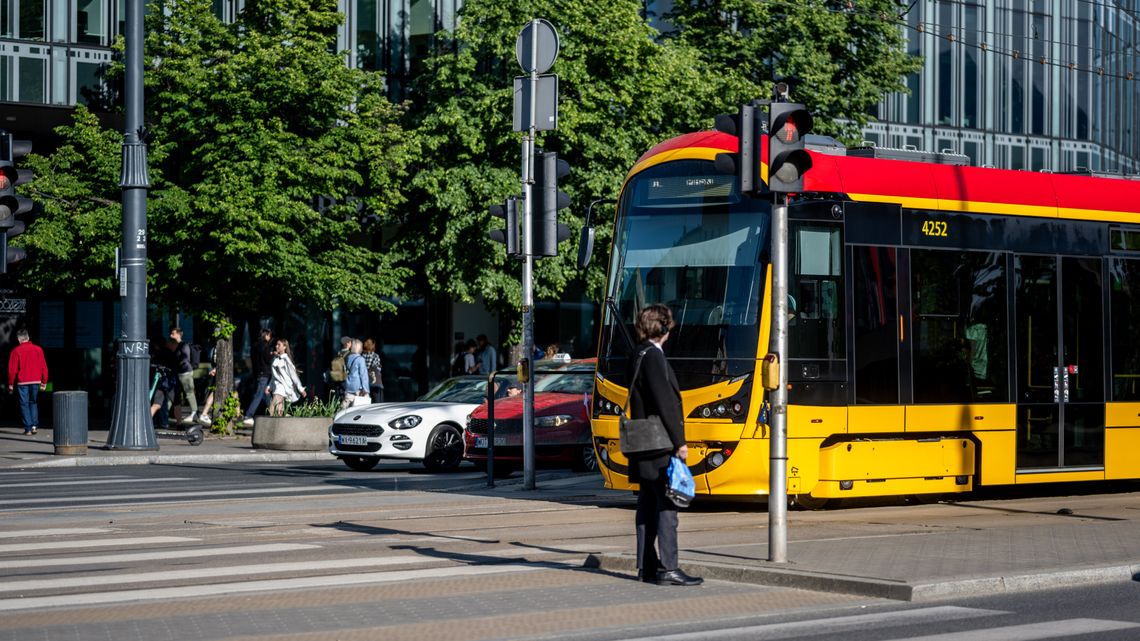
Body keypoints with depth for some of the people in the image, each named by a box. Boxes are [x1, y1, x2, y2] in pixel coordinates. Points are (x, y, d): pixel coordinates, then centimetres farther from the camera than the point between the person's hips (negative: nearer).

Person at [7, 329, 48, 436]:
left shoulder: (16, 351, -5)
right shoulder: (38, 349, 4)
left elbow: (12, 369, -5)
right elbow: (44, 367, 5)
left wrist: (10, 384, 3)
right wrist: (44, 382, 11)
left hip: (22, 382, -3)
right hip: (35, 381, 3)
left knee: (24, 404, 3)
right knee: (33, 402, 18)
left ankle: (28, 428, -2)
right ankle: (34, 425, 5)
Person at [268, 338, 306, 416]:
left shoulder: (286, 359, -7)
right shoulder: (275, 359, 13)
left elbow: (293, 373, -6)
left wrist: (301, 388, -5)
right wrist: (269, 387, 15)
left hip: (283, 386, -7)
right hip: (276, 386, 7)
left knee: (272, 409, -20)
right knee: (279, 411, 6)